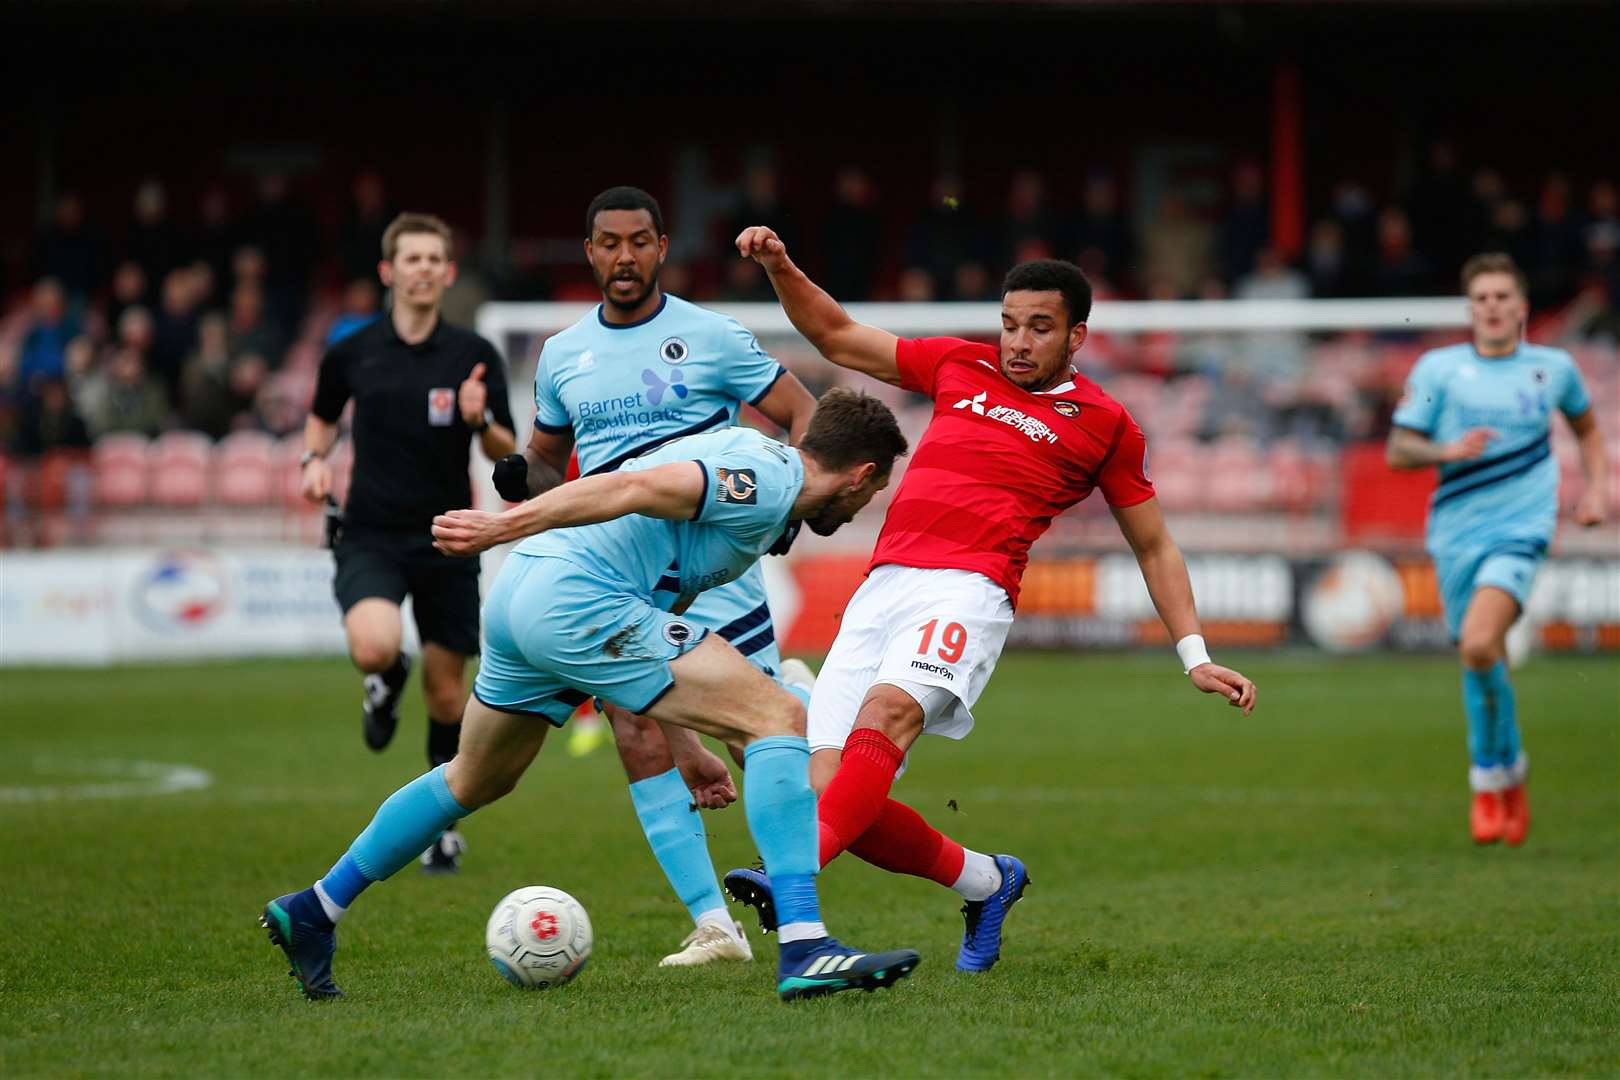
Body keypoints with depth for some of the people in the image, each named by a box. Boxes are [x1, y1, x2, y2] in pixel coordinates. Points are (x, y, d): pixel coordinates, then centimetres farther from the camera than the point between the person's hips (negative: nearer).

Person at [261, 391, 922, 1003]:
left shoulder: (751, 461, 25)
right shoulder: (772, 482, -5)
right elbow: (636, 486, -19)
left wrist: (683, 741, 31)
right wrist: (507, 526, -25)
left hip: (520, 594, 10)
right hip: (577, 599, -10)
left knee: (474, 782, 30)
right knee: (780, 720, -11)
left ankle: (314, 910, 41)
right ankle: (804, 952, -19)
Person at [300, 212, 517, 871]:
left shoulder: (473, 357, -1)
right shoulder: (352, 353, 1)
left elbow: (507, 452, 1)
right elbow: (322, 414, 21)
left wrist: (480, 420, -20)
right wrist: (314, 459, 2)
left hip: (446, 542, 1)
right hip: (370, 537, -1)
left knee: (446, 693, 5)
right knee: (374, 646, -29)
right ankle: (387, 682, 10)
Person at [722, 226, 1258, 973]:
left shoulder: (1103, 424, 14)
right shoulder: (959, 366, 23)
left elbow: (1153, 547, 22)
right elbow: (836, 337, 31)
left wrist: (1195, 657, 14)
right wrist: (780, 268, 16)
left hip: (967, 591, -4)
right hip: (882, 586, 4)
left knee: (890, 708, -35)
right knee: (831, 793, -8)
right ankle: (987, 884, 17)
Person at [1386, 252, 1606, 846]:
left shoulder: (1553, 368, 6)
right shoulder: (1438, 368, 1)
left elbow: (1585, 425, 26)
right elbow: (1398, 449, 2)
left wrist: (1596, 488, 12)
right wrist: (1447, 451, -17)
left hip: (1520, 528, -2)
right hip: (1456, 533, 2)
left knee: (1479, 644, -23)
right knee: (1482, 662, 6)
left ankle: (1493, 772, -5)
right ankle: (1504, 777, 27)